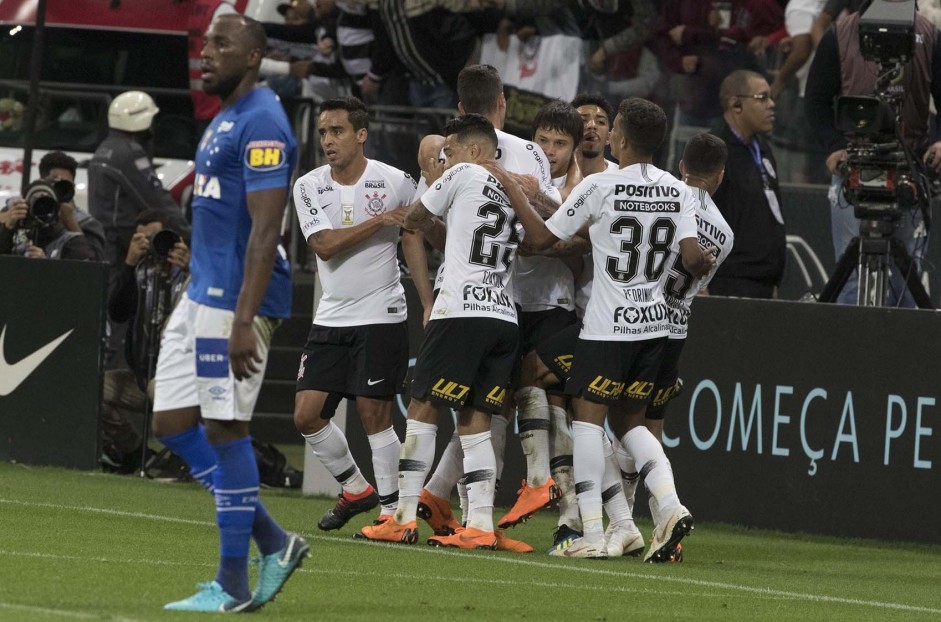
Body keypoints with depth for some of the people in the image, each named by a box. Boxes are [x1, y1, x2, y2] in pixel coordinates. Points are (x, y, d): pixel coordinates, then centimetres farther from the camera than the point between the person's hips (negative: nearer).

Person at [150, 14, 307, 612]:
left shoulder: (262, 124, -14)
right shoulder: (224, 121, 17)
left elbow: (265, 231, -21)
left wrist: (244, 320, -26)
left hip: (236, 297, -10)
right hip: (202, 294, 10)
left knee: (224, 428, -6)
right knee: (174, 423, 8)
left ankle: (232, 585, 1)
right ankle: (274, 542, 15)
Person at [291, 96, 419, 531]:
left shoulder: (396, 182, -6)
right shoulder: (309, 188, 2)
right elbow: (324, 245, -11)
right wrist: (379, 221, -17)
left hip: (381, 316, -4)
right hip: (331, 318, 4)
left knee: (373, 413, -8)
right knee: (307, 414, 0)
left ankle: (391, 508, 1)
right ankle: (355, 489, 19)